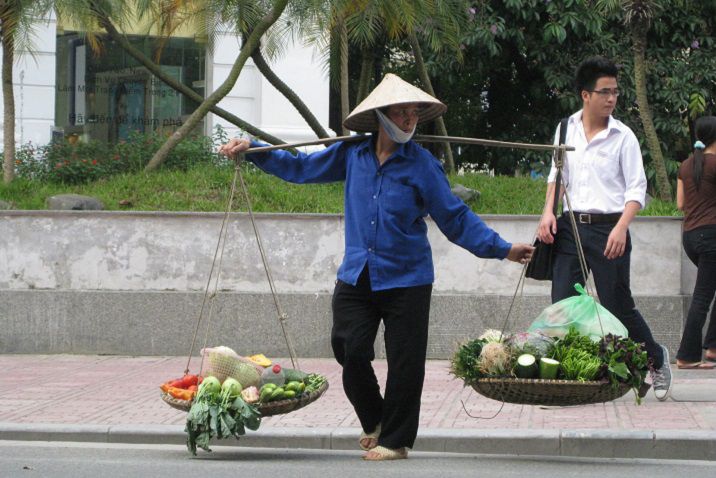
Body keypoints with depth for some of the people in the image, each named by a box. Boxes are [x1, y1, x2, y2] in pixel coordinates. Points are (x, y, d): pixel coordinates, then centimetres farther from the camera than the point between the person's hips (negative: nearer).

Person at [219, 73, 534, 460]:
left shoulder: (422, 165, -5)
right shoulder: (352, 155, 5)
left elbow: (456, 220, -4)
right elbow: (300, 168, 20)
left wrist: (502, 249, -12)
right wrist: (251, 151, 16)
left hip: (406, 280, -3)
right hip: (356, 278, 3)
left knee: (403, 363, -1)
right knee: (349, 350, -4)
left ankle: (395, 439, 15)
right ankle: (374, 421, 23)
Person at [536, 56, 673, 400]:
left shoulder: (623, 137, -3)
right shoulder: (565, 130, 8)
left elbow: (637, 188, -5)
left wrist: (621, 228, -19)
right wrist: (548, 211, 4)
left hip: (607, 230, -4)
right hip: (570, 227, 4)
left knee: (618, 306, 1)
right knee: (562, 304, -1)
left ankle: (657, 359, 23)